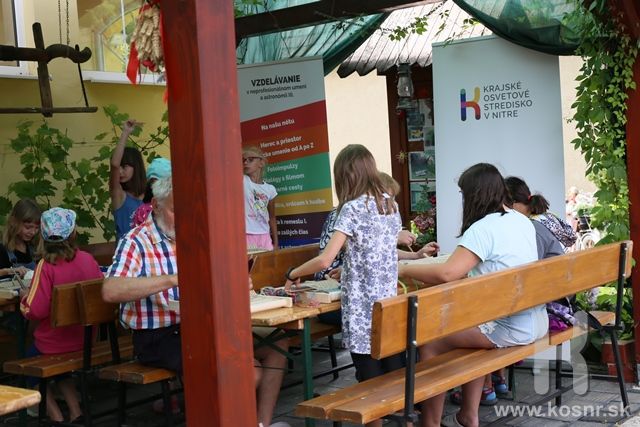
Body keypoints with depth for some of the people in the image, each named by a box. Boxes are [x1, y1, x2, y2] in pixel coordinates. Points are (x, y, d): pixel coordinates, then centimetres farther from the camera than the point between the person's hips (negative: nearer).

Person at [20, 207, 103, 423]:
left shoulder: (46, 266, -22)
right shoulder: (88, 259, -8)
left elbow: (35, 311, -23)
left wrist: (24, 301, -2)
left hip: (52, 343, -5)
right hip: (84, 340, 5)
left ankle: (56, 416, 10)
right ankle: (75, 412, 20)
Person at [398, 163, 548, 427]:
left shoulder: (482, 229, -17)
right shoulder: (522, 221, 9)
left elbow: (446, 274, -26)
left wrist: (404, 270, -13)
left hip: (510, 328, -9)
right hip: (535, 321, 9)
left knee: (429, 341, -2)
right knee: (461, 325, 29)